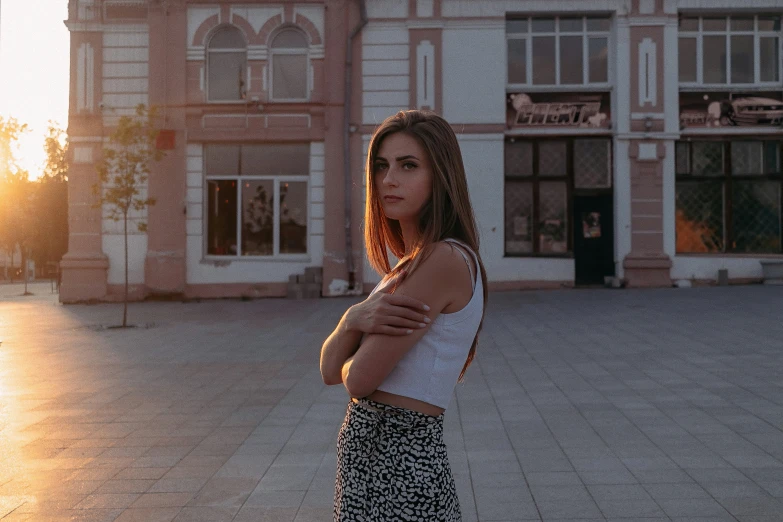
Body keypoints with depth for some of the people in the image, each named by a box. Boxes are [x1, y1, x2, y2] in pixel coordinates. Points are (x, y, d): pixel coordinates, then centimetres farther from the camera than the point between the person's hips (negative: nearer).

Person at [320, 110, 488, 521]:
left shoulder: (446, 260, -18)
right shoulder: (408, 266, 10)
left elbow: (359, 378, -20)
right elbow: (331, 370, 5)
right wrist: (354, 320, -14)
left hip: (399, 468, -8)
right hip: (369, 458, 9)